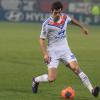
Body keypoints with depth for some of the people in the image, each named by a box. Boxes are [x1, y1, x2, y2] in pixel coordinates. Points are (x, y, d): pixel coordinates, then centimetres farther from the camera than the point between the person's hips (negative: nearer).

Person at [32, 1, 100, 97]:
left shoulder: (65, 17, 0)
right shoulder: (47, 24, -14)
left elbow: (72, 20, 25)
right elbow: (42, 39, -9)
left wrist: (82, 27, 35)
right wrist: (45, 54, -18)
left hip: (65, 49, 4)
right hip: (53, 52, -4)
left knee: (75, 68, -17)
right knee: (51, 78, -13)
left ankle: (91, 90, -20)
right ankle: (35, 80, 18)